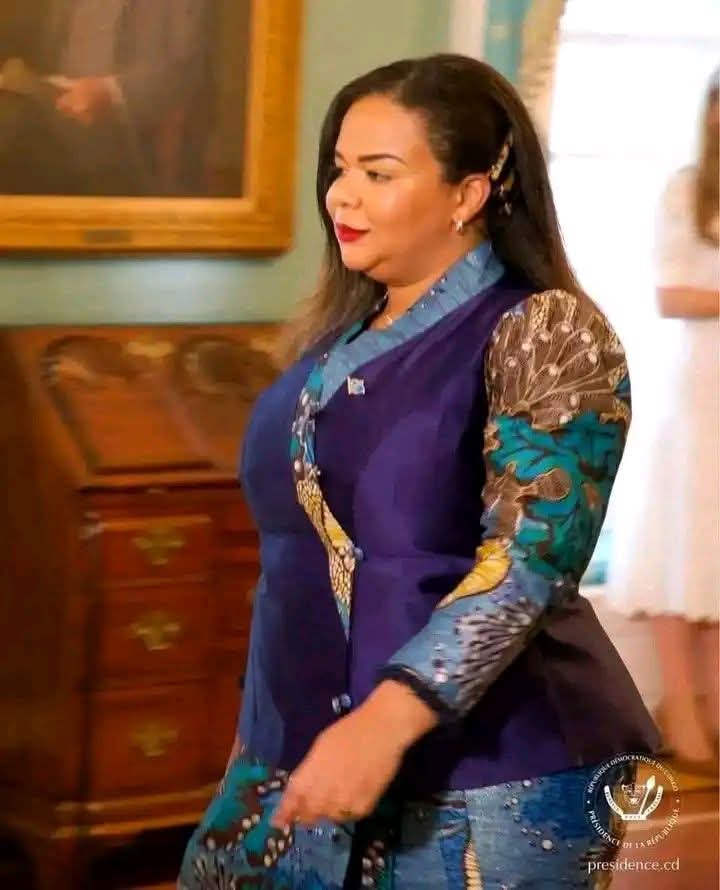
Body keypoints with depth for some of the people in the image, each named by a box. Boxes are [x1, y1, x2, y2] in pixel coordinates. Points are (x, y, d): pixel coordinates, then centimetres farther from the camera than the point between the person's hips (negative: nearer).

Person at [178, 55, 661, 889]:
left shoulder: (544, 334, -12)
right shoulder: (339, 334, 11)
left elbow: (527, 565, -21)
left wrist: (386, 719, -31)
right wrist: (265, 734, 19)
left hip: (485, 784, -7)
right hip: (306, 750, 7)